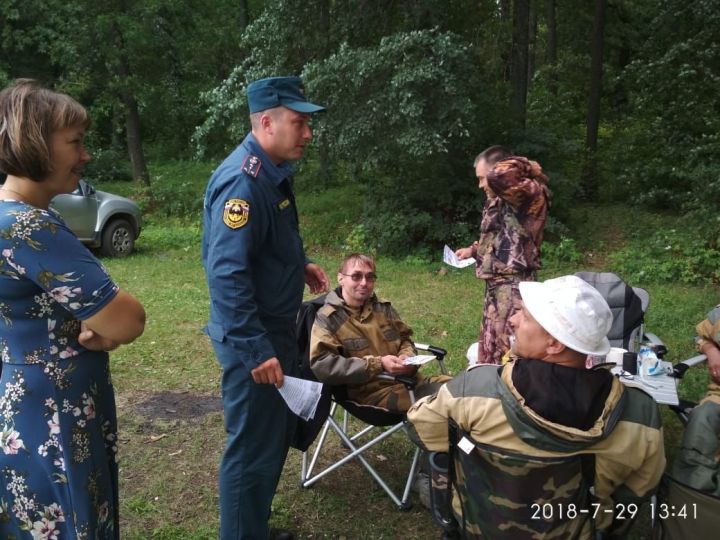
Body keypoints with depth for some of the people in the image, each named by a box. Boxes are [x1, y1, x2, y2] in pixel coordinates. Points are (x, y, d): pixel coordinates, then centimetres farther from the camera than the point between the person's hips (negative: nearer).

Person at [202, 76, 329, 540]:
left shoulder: (273, 173, 9)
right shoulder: (242, 181, -23)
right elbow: (227, 273, -29)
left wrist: (299, 265, 11)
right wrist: (255, 350, -29)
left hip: (277, 329, 11)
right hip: (254, 340, -11)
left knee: (278, 435, 23)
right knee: (254, 449, 4)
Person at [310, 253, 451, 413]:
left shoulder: (383, 308, 14)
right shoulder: (327, 318, -4)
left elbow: (405, 339, 24)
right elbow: (322, 366, -16)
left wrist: (407, 356, -3)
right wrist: (378, 365, -20)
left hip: (406, 379, 7)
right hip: (371, 391, -7)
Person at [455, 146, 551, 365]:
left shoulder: (531, 194, -16)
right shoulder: (500, 201, 12)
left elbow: (499, 177, -35)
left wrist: (522, 166, -17)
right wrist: (473, 250, 15)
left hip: (514, 290, -10)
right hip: (497, 289, 10)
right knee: (489, 354, 20)